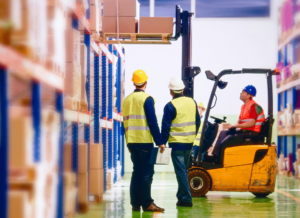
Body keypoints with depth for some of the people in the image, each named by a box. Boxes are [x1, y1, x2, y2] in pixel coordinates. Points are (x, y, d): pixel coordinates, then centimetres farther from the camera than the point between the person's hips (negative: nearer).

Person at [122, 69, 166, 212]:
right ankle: (147, 204, -6)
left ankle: (135, 203, 11)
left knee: (137, 171, 12)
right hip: (144, 141, -7)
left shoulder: (126, 100, 12)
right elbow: (152, 123, -12)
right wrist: (160, 142, -9)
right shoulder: (146, 99, -8)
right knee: (147, 172, -4)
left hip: (131, 141, 7)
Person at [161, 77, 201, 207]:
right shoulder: (192, 102, 6)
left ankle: (185, 199, -6)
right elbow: (197, 121, 15)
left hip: (176, 142, -6)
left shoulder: (170, 106, -13)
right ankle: (181, 195, 24)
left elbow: (166, 126, -13)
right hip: (189, 142, 6)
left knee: (180, 171, -4)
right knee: (184, 169, 17)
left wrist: (163, 142, -7)